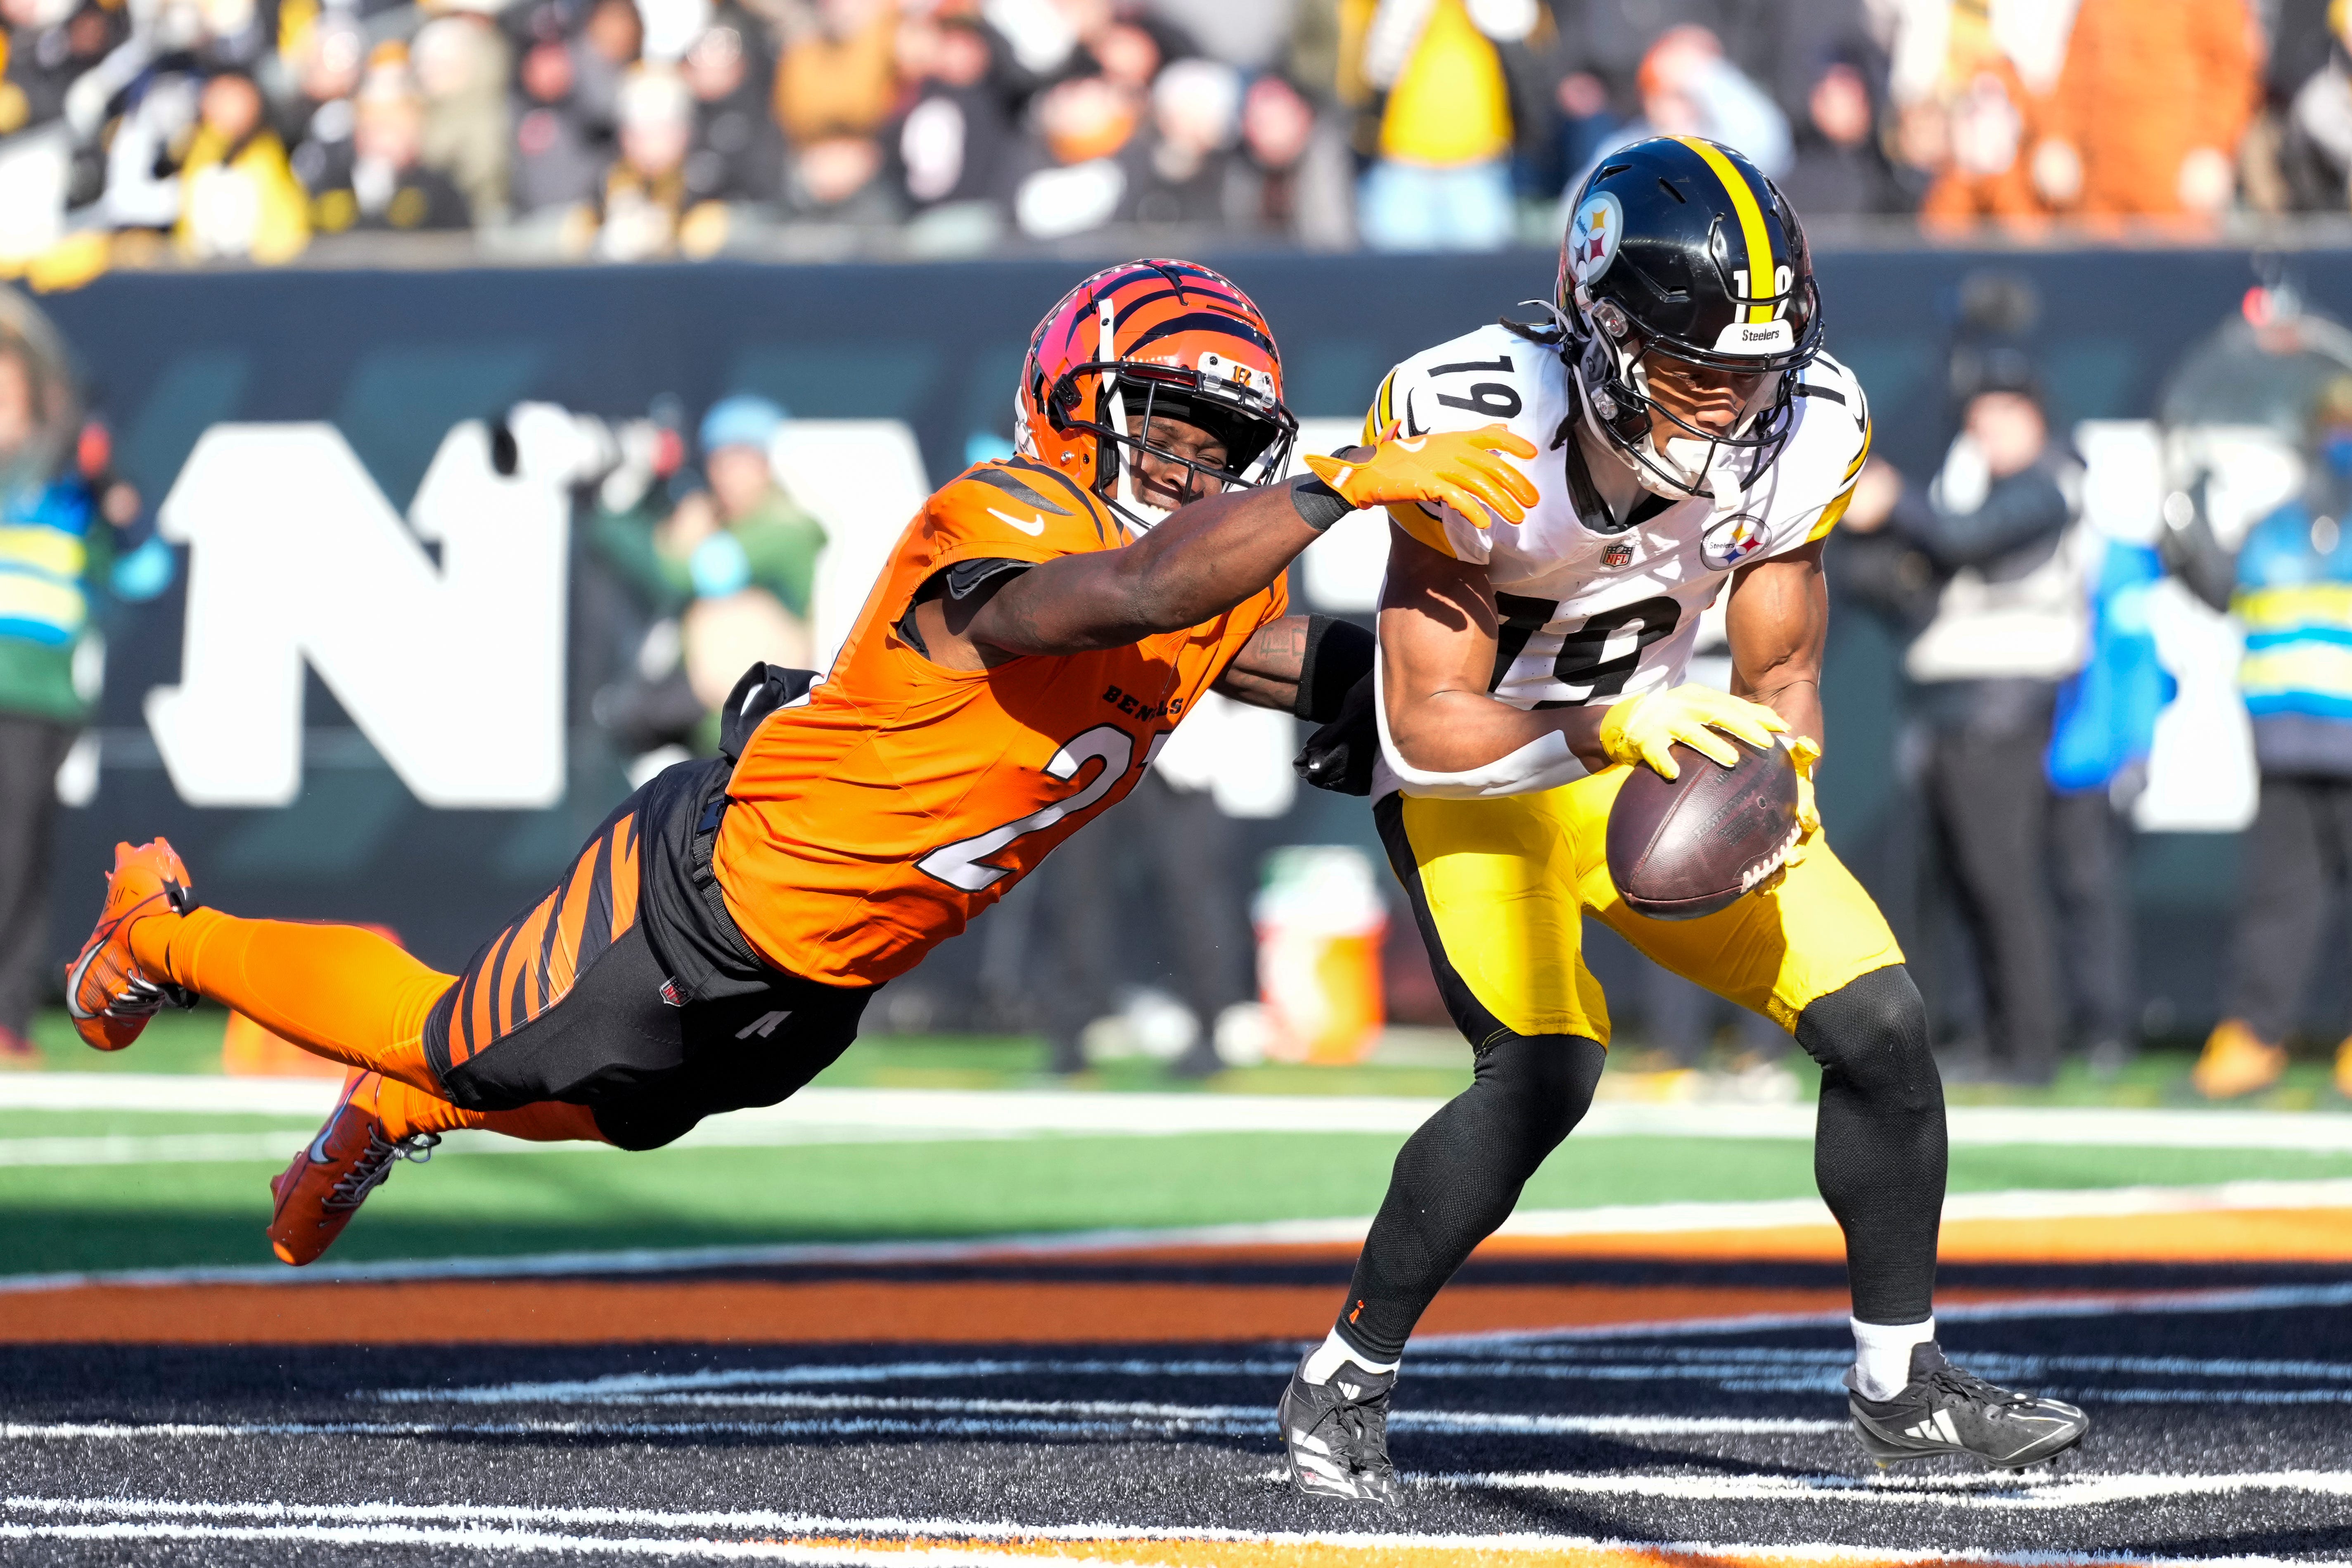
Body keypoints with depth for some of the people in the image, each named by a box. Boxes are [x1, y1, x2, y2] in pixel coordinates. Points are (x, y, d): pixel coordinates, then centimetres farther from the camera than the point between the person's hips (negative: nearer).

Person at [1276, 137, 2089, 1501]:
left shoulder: (1801, 433, -17)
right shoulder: (1477, 429, -29)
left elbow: (1780, 677, -3)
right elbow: (1429, 726, -25)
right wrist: (1609, 733, -41)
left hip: (1662, 759, 5)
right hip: (1474, 777, -5)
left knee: (1879, 1017, -5)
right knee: (1546, 1066, -26)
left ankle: (1904, 1386, 13)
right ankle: (1344, 1386, -9)